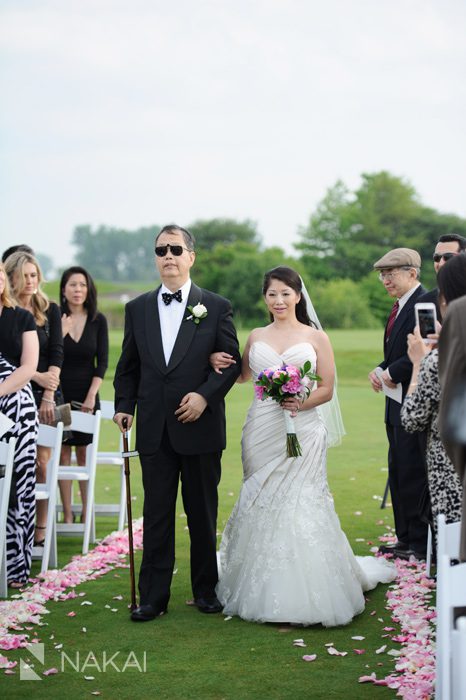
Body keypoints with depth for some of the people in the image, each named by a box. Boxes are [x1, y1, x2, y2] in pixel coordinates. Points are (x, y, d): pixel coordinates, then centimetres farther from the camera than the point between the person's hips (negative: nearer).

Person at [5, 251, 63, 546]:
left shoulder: (50, 311, 8)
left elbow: (57, 353, 2)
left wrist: (48, 395, -8)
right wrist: (36, 376, -16)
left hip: (44, 394, 1)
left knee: (42, 462, -2)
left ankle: (41, 529, 3)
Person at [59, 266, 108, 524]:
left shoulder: (98, 320, 1)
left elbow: (102, 361, 0)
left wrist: (92, 395, -8)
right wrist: (61, 332, -20)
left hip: (87, 394, 0)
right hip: (60, 394, 0)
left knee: (84, 452, 1)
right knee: (63, 453, 0)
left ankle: (86, 511, 6)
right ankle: (67, 513, 4)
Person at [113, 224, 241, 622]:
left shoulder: (216, 307, 0)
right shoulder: (137, 308, 9)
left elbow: (232, 362, -2)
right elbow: (128, 366, 12)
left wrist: (205, 395, -16)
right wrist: (124, 406, -1)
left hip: (200, 427, -2)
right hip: (154, 430, 2)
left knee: (203, 514, 9)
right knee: (157, 515, 6)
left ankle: (206, 589, 23)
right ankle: (153, 597, 12)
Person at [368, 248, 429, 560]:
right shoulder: (400, 307, 17)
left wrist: (393, 373, -18)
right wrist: (380, 370, 4)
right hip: (397, 405, 10)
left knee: (412, 473, -4)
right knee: (398, 473, 15)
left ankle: (420, 543, 6)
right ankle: (406, 538, 24)